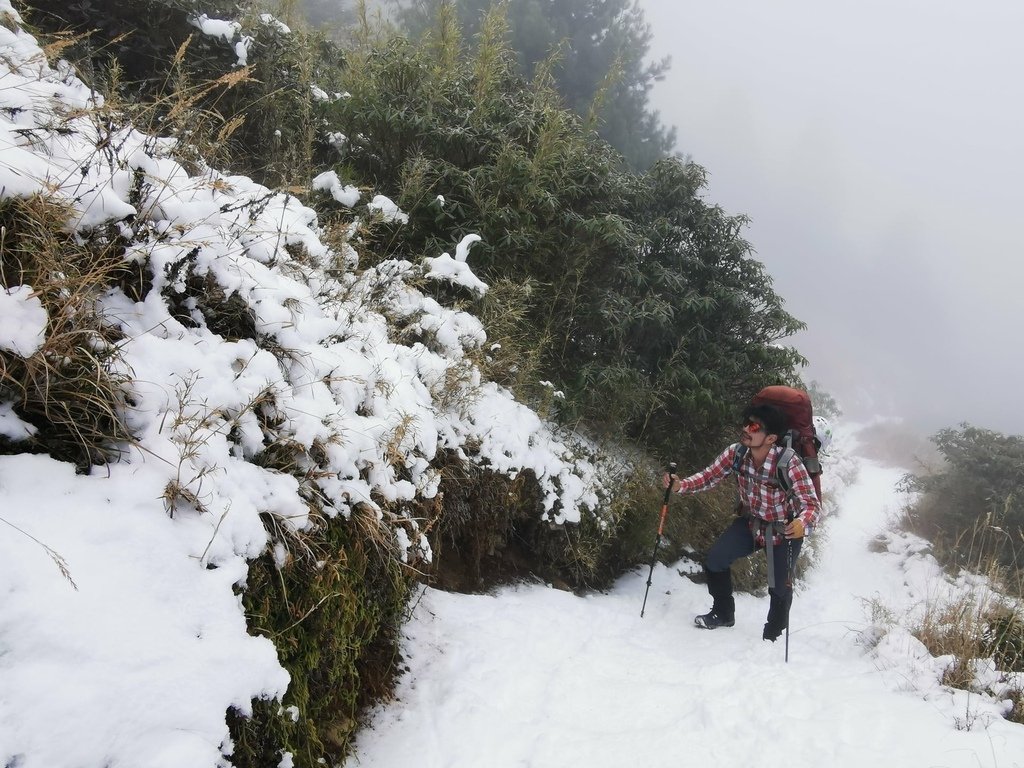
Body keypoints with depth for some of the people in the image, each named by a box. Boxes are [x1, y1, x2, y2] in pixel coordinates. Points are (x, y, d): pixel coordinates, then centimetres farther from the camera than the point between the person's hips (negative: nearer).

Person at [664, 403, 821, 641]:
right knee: (714, 561, -6)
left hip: (785, 531, -4)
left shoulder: (790, 464, -33)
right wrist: (680, 485, -26)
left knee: (779, 587, 4)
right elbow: (709, 476, -8)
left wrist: (802, 523, -55)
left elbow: (812, 505, -32)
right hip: (750, 522, 4)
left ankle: (773, 635, 35)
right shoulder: (735, 453, -20)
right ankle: (723, 614, 22)